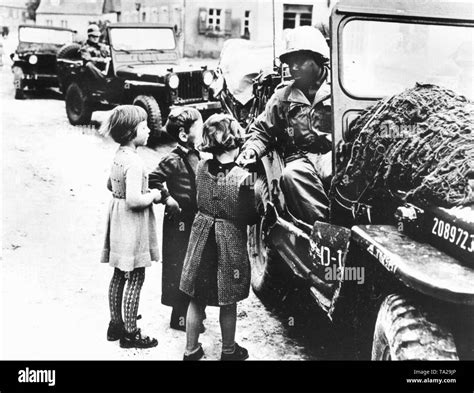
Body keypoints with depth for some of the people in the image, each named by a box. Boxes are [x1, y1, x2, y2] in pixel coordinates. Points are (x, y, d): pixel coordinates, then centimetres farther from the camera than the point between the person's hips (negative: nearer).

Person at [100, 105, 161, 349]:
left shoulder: (119, 155, 7)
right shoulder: (134, 162, -23)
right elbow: (134, 200, -30)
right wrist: (153, 195, -12)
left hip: (118, 218, 10)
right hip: (132, 223, -10)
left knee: (119, 276, 18)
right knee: (135, 279, 1)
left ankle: (116, 324, 31)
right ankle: (130, 334, 10)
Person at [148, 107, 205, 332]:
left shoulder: (195, 156, 7)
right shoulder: (173, 160, -18)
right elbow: (152, 181, -22)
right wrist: (167, 199, -19)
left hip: (194, 219, 8)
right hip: (179, 221, -8)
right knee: (179, 268, 1)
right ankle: (180, 317, 12)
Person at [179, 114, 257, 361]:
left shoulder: (201, 168, -6)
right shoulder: (243, 177, -19)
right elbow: (250, 217, -10)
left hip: (202, 235, 4)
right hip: (230, 241, -4)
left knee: (197, 299, 15)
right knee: (228, 302, 13)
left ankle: (191, 350, 27)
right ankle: (229, 351, 31)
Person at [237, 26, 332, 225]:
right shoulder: (281, 98, 19)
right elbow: (262, 130, 23)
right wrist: (251, 149, 2)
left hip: (333, 154, -2)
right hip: (300, 157, 2)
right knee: (291, 175, -35)